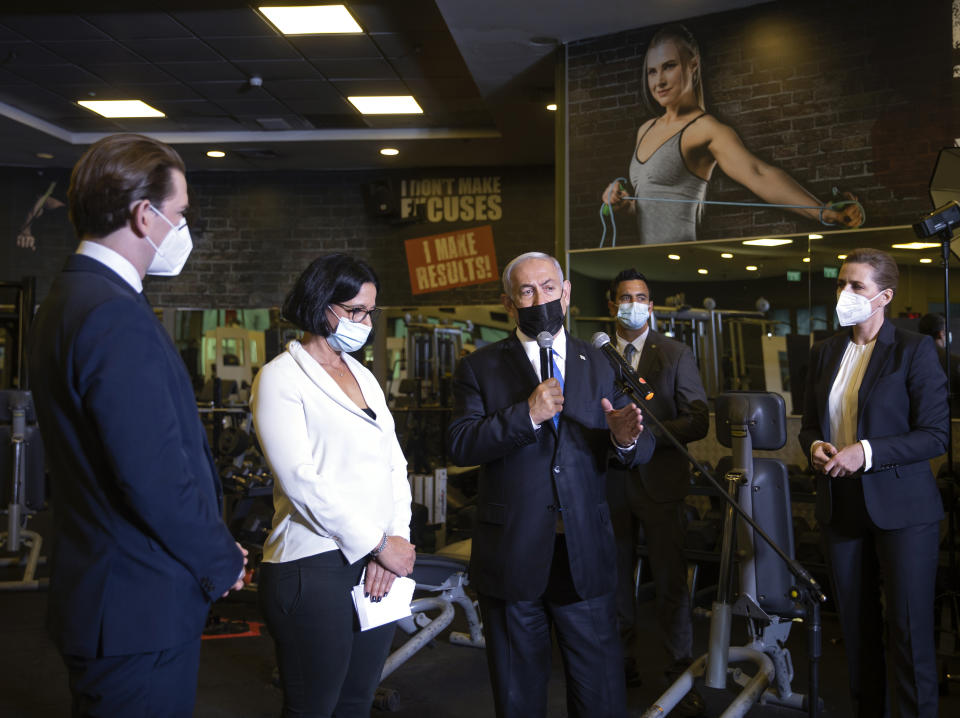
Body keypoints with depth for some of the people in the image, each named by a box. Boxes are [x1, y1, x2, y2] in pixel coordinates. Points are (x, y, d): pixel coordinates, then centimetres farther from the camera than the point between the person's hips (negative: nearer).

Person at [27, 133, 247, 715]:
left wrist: (211, 549, 11)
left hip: (106, 595, 10)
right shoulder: (117, 319, -23)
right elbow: (157, 478, -26)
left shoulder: (72, 298, 10)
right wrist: (222, 562, -9)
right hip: (140, 608, -10)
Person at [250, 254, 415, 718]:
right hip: (316, 569, -6)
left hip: (377, 561, 7)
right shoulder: (281, 378, -6)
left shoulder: (364, 377, 16)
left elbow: (394, 466, 11)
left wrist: (396, 538, -6)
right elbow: (302, 481, -15)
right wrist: (380, 544, -13)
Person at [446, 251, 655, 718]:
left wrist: (625, 438, -20)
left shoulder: (601, 366, 7)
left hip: (586, 556, 1)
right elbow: (459, 446, -12)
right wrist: (526, 414, -21)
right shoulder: (479, 368, 1)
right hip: (512, 555, -1)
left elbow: (642, 449, 3)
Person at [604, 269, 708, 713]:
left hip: (659, 482, -2)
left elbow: (698, 421, -7)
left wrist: (644, 433, -19)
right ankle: (623, 664, 27)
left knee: (670, 582, 0)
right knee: (615, 578, 12)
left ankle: (682, 675, 11)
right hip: (610, 483, 3)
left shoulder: (676, 355, -1)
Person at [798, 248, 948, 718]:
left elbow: (935, 435, -11)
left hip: (901, 507, -5)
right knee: (856, 626, 13)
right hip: (841, 505, 5)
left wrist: (866, 453, -21)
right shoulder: (825, 352, 10)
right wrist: (814, 446, -6)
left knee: (910, 631, -1)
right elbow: (809, 423, 17)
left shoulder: (914, 351, -7)